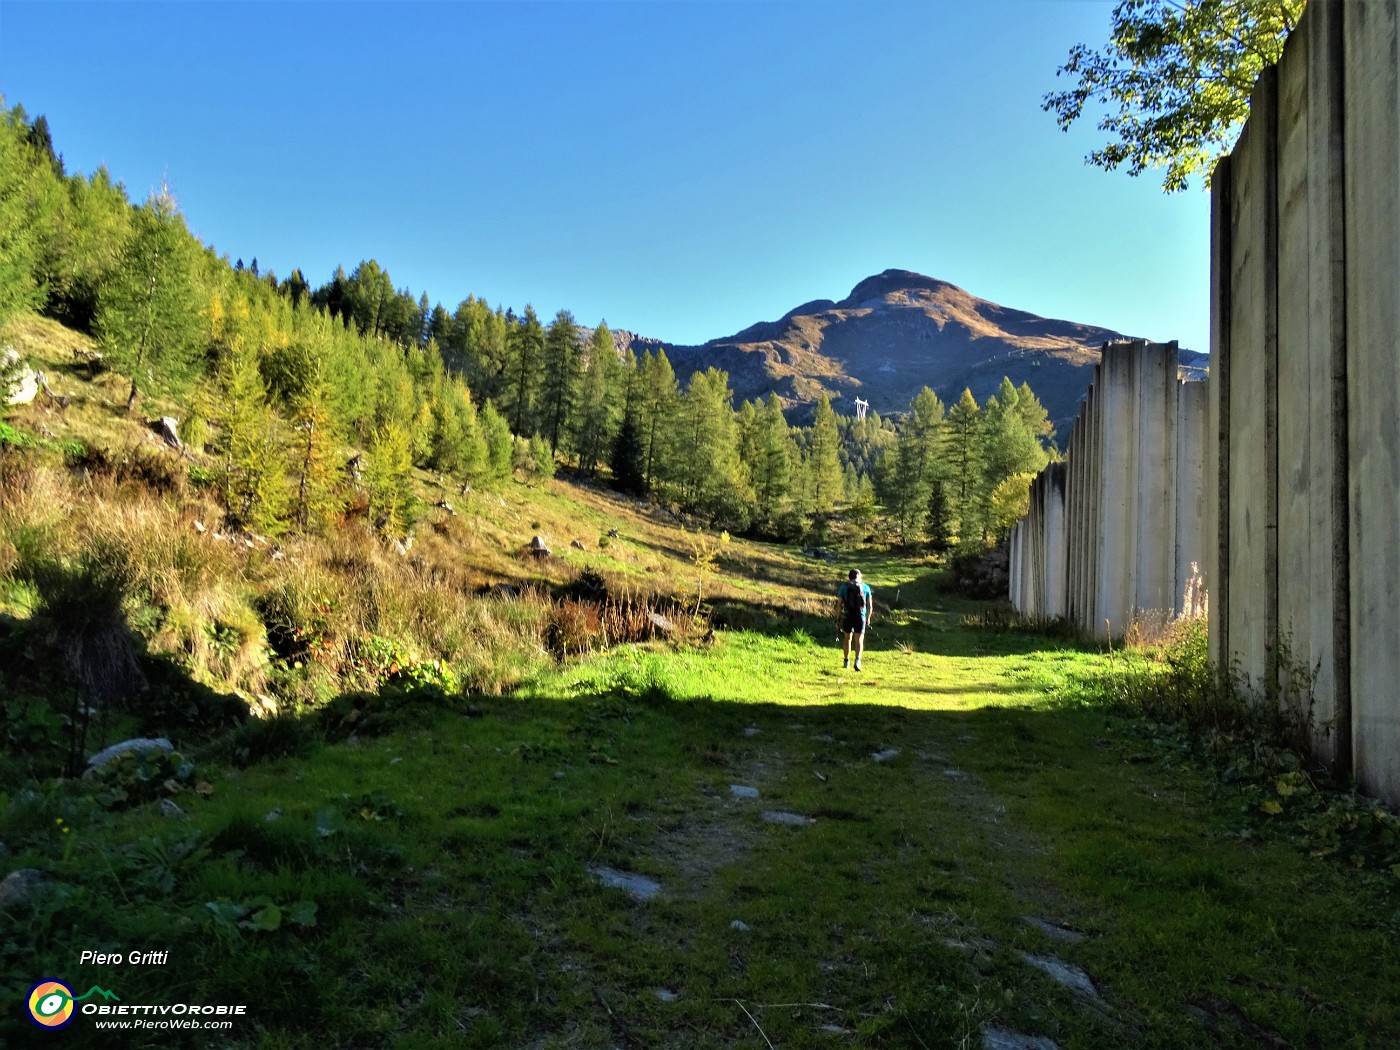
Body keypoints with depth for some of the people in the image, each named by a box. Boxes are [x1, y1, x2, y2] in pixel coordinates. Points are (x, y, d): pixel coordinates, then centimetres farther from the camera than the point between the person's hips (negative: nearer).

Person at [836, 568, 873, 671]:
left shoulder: (843, 587, 1)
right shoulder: (865, 587, 4)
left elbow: (839, 604, -3)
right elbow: (870, 605, 5)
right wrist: (868, 618, 17)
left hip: (847, 616, 1)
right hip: (860, 616, -1)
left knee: (847, 638, 19)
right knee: (859, 640, 0)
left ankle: (846, 661, 27)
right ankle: (857, 661, -21)